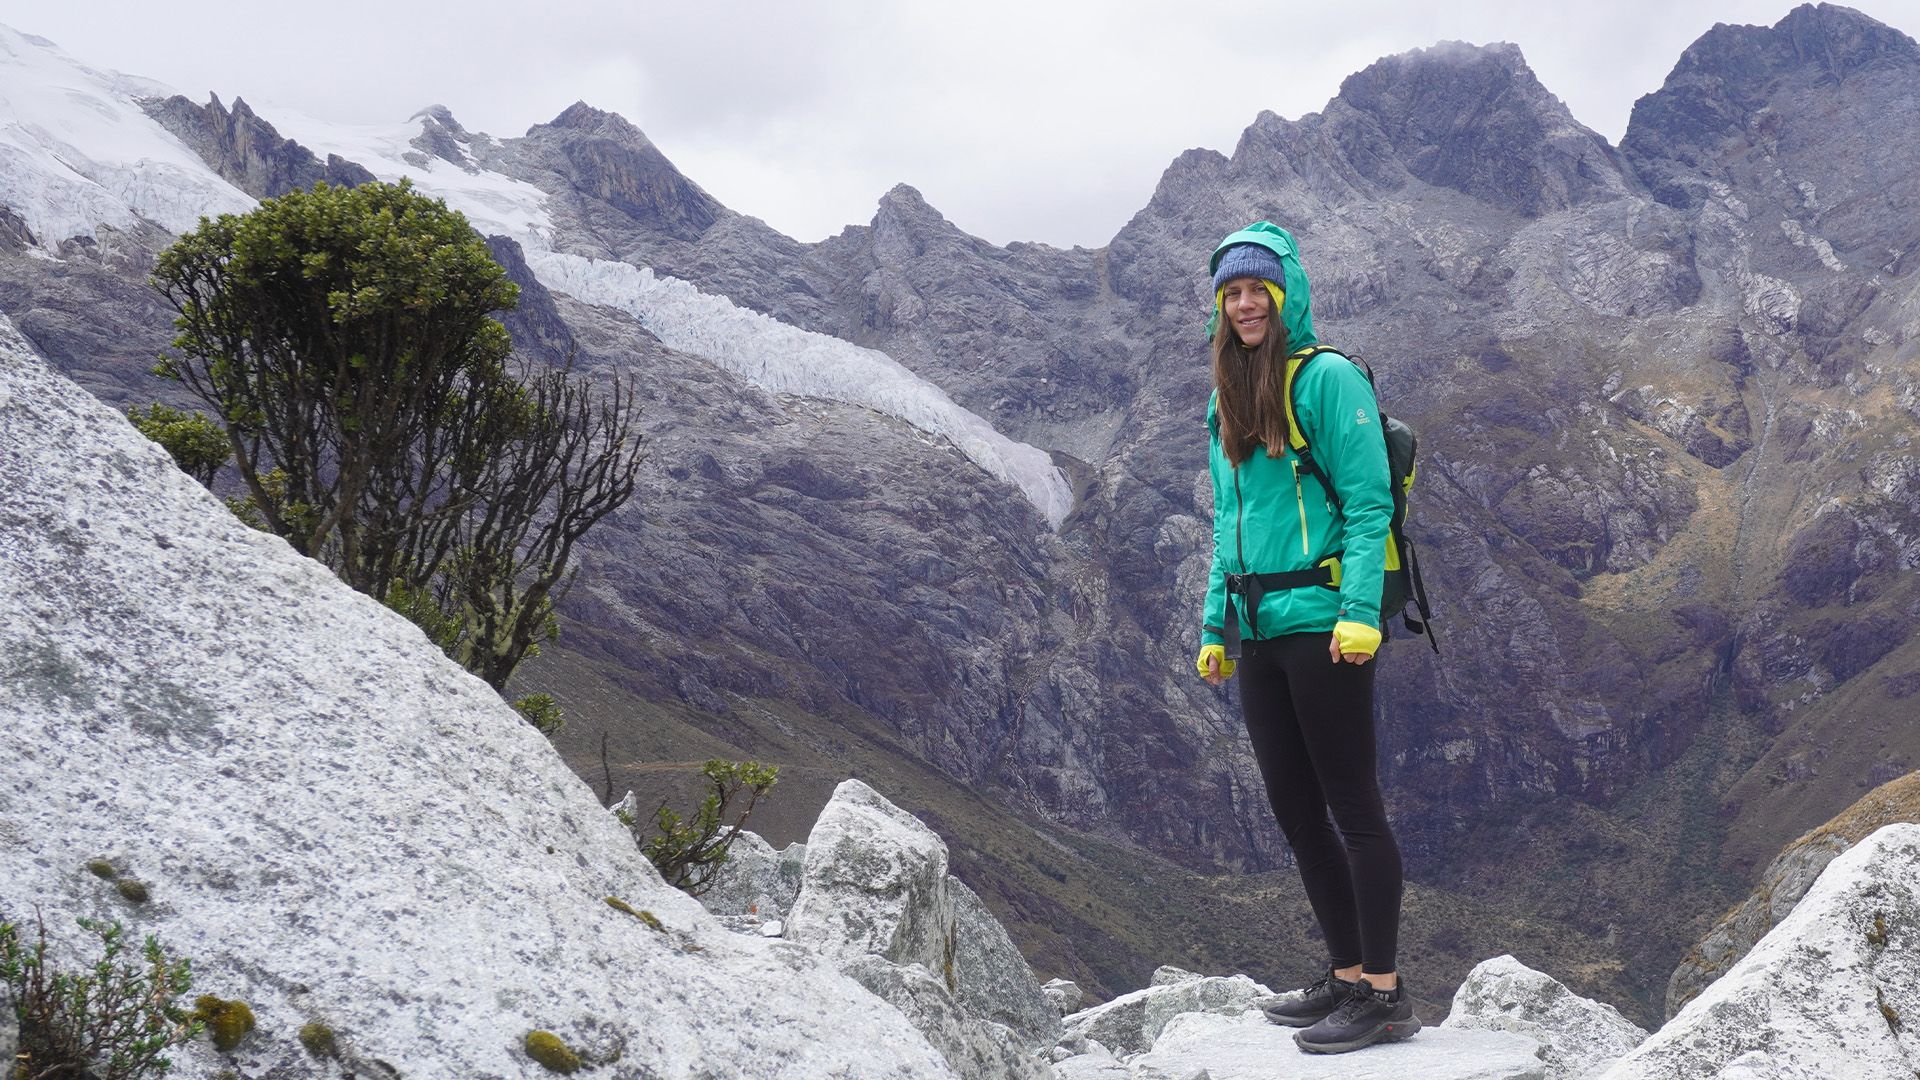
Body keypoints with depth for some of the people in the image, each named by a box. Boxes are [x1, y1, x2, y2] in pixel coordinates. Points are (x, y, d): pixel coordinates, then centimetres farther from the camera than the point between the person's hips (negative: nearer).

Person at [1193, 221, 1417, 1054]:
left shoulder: (1327, 379, -5)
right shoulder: (1226, 402, 18)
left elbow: (1367, 504, -11)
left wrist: (1359, 611, -21)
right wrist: (1216, 628, 18)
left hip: (1320, 621, -8)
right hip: (1257, 632, 8)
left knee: (1353, 805, -4)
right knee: (1295, 811, 11)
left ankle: (1385, 994, 3)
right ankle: (1347, 975, 22)